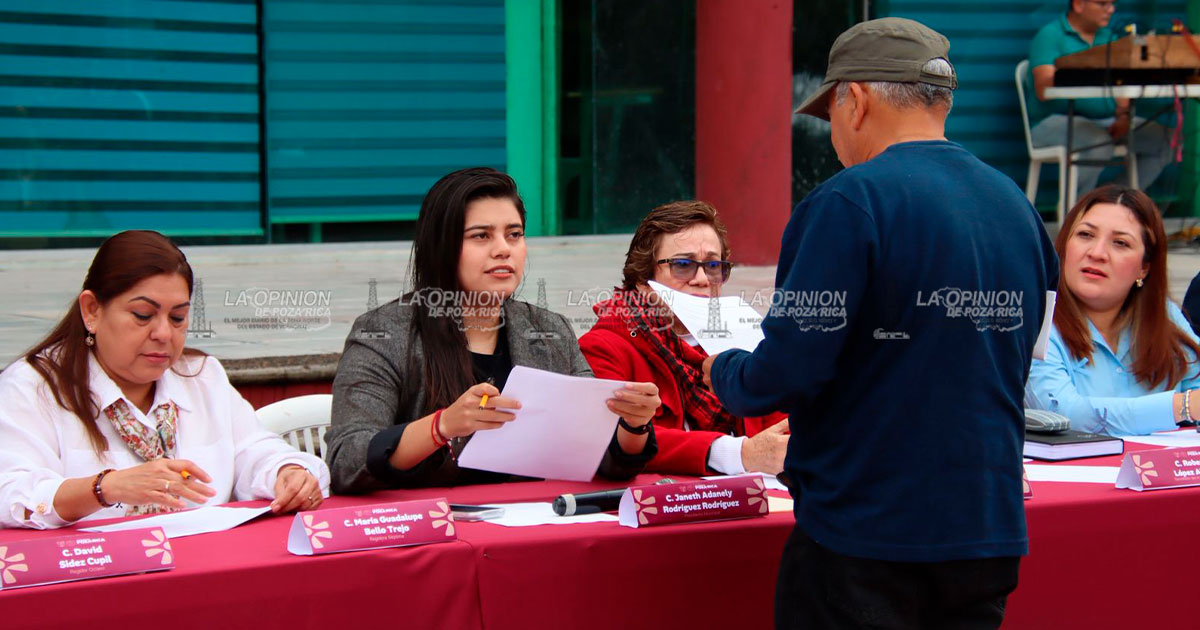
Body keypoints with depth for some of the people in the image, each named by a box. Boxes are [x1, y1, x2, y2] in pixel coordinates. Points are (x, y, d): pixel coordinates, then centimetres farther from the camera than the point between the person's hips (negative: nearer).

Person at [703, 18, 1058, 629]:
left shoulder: (849, 204, -15)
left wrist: (722, 372, 4)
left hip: (865, 541, -6)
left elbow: (786, 376, -18)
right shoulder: (1019, 208, 6)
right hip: (988, 535, 7)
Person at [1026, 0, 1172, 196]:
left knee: (1165, 138, -11)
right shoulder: (1049, 35, -4)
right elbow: (1043, 91, -17)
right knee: (1099, 140, -37)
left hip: (1105, 121, 7)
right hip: (1055, 120, -7)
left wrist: (1123, 115, -11)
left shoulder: (1108, 37, 17)